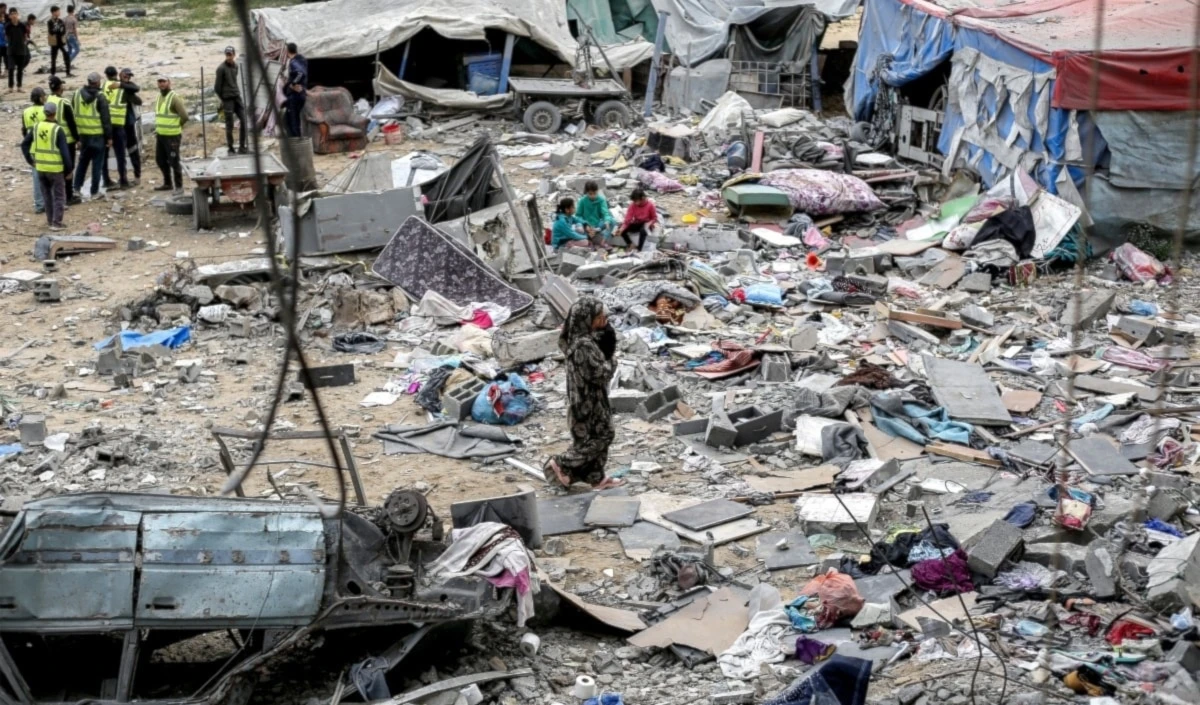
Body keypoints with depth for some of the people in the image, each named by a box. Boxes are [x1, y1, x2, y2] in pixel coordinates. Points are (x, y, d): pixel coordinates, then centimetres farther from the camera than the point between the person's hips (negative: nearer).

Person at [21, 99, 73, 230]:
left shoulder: (37, 127, 1)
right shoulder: (58, 130, -14)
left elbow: (24, 144, 7)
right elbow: (65, 152, -16)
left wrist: (30, 160, 15)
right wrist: (68, 169, -7)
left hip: (40, 168, 5)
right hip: (55, 169, -5)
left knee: (47, 195, 19)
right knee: (59, 196, 5)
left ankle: (50, 220, 26)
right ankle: (56, 223, 1)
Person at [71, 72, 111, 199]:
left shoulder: (77, 94, 4)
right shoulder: (100, 97, -11)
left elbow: (73, 114, 10)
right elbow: (106, 118, -12)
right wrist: (109, 137, -6)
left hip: (82, 135, 5)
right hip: (98, 136, -5)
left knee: (83, 161, 20)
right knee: (97, 164, 3)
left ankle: (77, 187, 19)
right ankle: (95, 192, 6)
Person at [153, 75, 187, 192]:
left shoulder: (174, 98, -14)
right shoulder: (159, 97, 12)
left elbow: (184, 116, -19)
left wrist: (177, 127, -6)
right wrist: (158, 128, 15)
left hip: (172, 136, -9)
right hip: (160, 135, 9)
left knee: (174, 161, -4)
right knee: (160, 160, 15)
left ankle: (179, 186, 5)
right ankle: (167, 183, 29)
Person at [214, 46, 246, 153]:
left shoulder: (235, 66, 11)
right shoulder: (221, 68, -8)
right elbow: (218, 86, -5)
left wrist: (238, 92, 12)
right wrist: (221, 100, -3)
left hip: (237, 97, 6)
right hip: (227, 99, -6)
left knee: (243, 121, 1)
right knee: (229, 125, -2)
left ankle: (242, 146, 9)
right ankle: (230, 148, 7)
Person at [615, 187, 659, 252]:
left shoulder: (650, 205, -17)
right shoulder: (632, 205, -11)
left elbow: (654, 218, -6)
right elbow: (628, 218, -18)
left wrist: (649, 224, -27)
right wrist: (622, 228, -33)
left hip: (646, 224, -4)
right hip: (636, 224, 4)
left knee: (643, 230, -40)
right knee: (621, 229, -19)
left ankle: (639, 250, -30)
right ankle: (630, 244, 0)